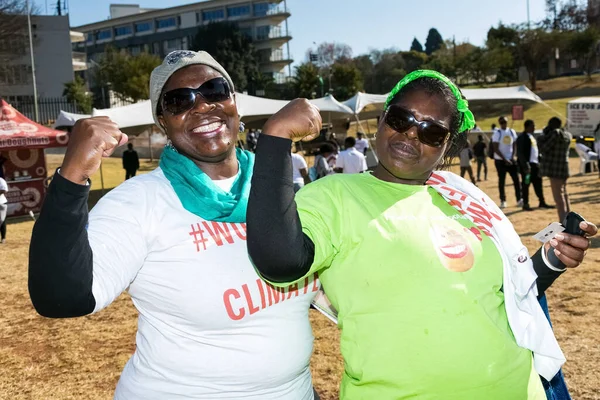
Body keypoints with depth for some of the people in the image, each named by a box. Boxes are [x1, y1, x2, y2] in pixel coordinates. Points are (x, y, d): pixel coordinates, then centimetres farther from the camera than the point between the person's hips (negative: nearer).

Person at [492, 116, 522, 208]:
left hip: (511, 160, 4)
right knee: (502, 181, 1)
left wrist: (513, 157, -4)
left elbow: (514, 146, 11)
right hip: (500, 160, -4)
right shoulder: (497, 133, -8)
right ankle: (503, 201, 8)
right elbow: (496, 149, -12)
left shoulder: (512, 132, 7)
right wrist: (505, 159, -15)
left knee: (516, 179, -1)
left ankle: (519, 199, 3)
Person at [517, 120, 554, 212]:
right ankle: (525, 204, 5)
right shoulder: (522, 137, -12)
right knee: (526, 184, -2)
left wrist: (539, 161, 15)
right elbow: (520, 153, -17)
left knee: (538, 183, 12)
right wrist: (525, 165, -22)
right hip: (527, 165, -9)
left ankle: (542, 202, 21)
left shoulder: (532, 136, 17)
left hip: (535, 163, 9)